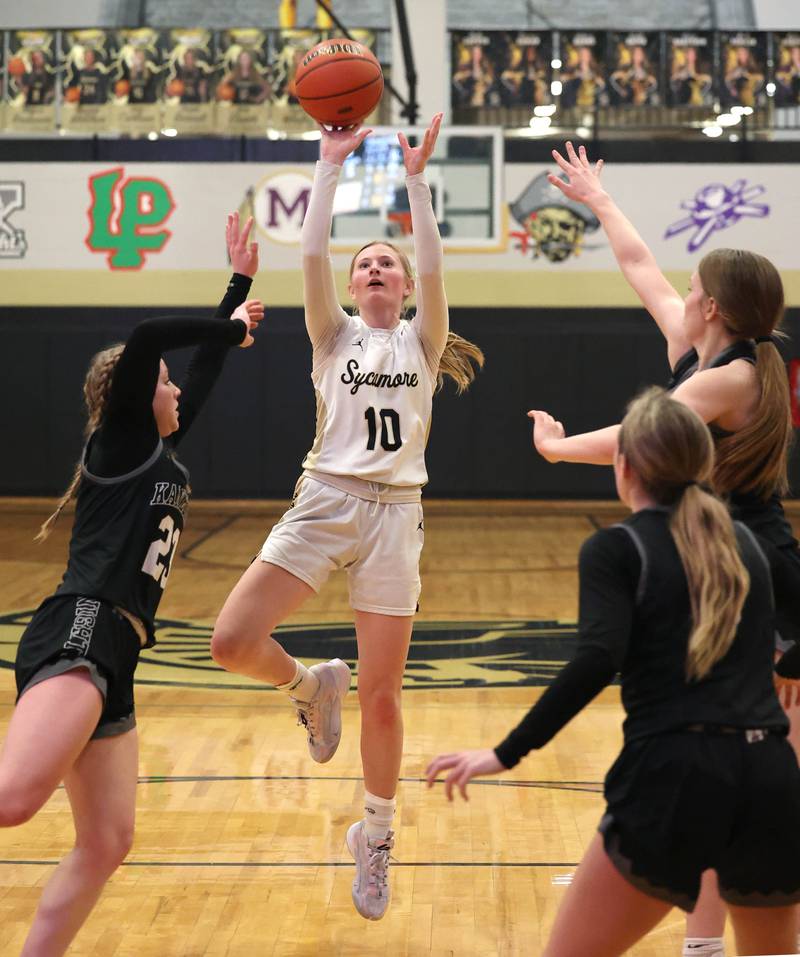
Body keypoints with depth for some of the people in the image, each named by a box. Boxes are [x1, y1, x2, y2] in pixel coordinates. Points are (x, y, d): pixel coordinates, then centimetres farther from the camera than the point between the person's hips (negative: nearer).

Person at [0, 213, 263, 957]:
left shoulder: (159, 453, 25)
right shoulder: (122, 442, 4)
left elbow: (201, 375, 38)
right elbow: (142, 341, -13)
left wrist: (240, 285, 43)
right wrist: (232, 328, 0)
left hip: (107, 656, 10)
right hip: (79, 635, -10)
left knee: (105, 843, 6)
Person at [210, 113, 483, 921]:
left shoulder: (422, 341, 10)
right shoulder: (334, 335, 10)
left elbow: (432, 266, -7)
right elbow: (312, 254, -4)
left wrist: (416, 180, -12)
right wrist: (330, 166, -7)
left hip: (393, 514, -1)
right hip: (323, 501, 1)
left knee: (381, 694, 1)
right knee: (232, 642, -16)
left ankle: (374, 836, 22)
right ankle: (310, 685, 18)